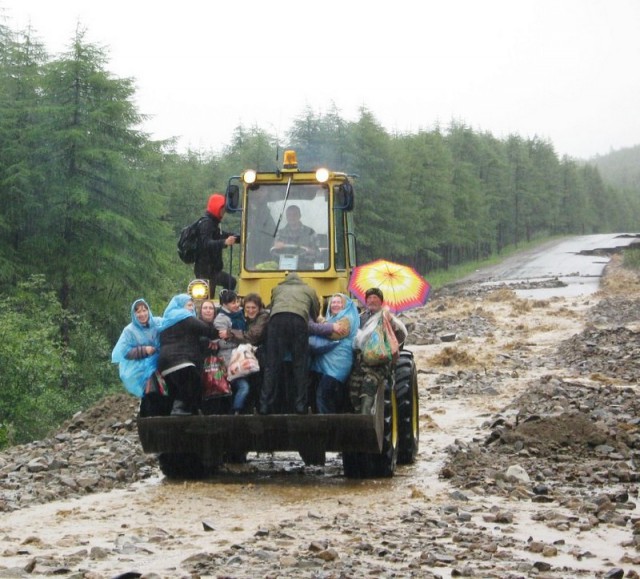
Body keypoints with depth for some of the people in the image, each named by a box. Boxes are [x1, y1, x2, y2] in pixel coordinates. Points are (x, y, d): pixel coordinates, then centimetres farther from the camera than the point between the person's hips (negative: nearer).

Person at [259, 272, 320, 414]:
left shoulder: (277, 289, 35)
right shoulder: (309, 290, 33)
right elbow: (316, 313, 40)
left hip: (277, 319, 1)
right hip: (298, 320, -1)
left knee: (272, 364, -1)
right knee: (300, 364, 5)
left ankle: (265, 405, -8)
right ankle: (300, 405, -2)